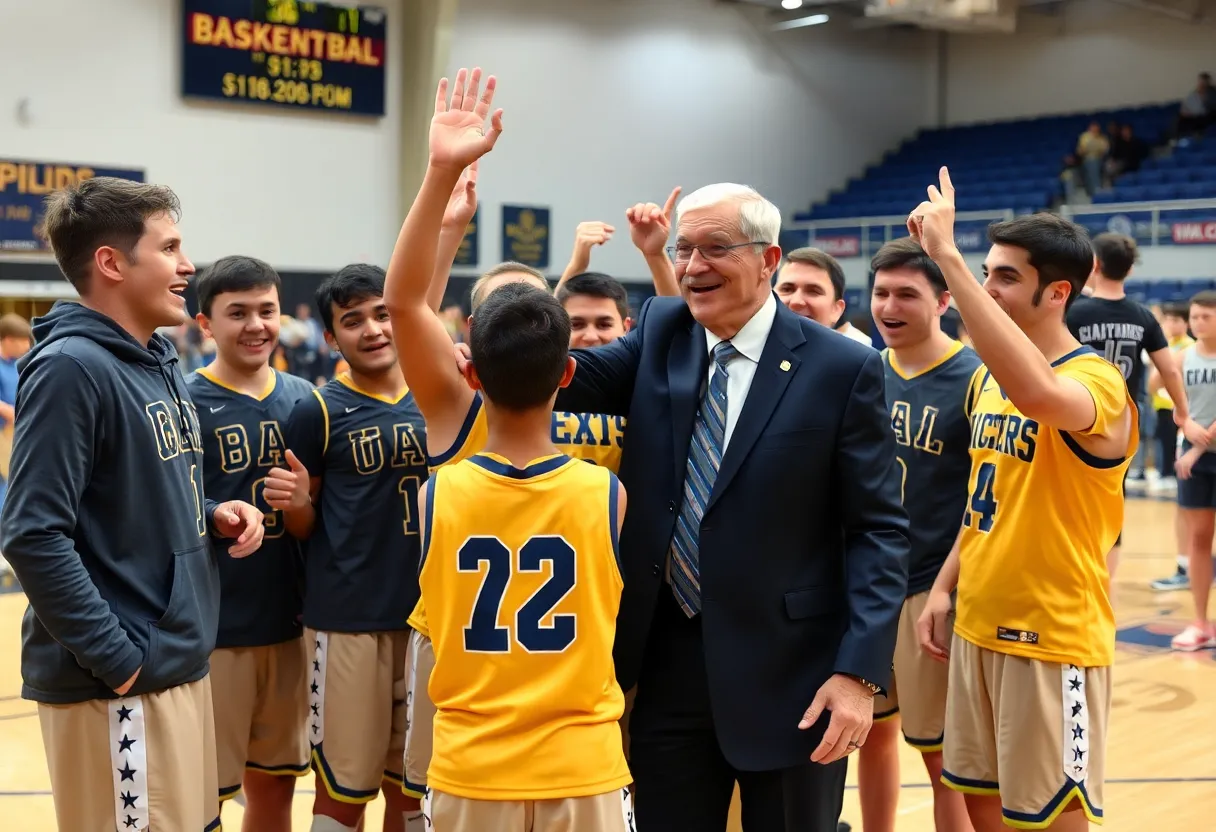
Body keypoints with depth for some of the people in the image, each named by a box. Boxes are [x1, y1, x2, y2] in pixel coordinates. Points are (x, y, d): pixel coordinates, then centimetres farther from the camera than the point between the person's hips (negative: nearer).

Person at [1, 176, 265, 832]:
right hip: (121, 685, -9)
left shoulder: (160, 365, 11)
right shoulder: (69, 367, -16)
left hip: (180, 666, 9)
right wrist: (120, 661, -19)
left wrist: (214, 514, 1)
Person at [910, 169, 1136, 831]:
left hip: (1053, 639, -7)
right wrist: (945, 587, 7)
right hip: (978, 627, 8)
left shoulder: (1099, 384, -18)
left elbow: (1037, 391, -42)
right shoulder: (988, 379, 8)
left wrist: (946, 256, -40)